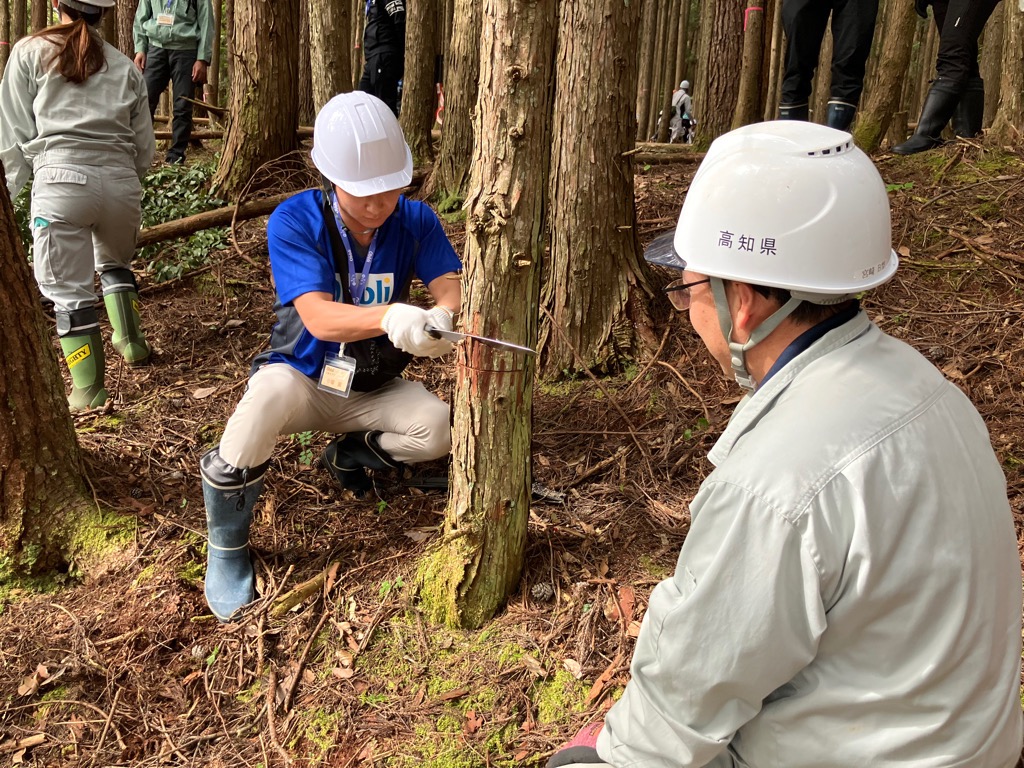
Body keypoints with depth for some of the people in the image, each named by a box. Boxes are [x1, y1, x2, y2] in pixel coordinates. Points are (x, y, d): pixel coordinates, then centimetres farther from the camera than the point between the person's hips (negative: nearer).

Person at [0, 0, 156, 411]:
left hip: (60, 180, -3)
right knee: (115, 264, 31)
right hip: (120, 180, 3)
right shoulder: (124, 66, 15)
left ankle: (89, 389, 4)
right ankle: (130, 340, 28)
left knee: (69, 291, 4)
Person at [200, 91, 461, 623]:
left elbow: (450, 287, -19)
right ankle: (227, 550, -17)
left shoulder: (414, 221, -11)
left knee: (438, 429, -24)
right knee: (271, 393, -38)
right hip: (304, 377, -3)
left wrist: (440, 318, -45)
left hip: (375, 388, 3)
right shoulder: (294, 221, -22)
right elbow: (319, 317, -32)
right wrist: (390, 316, -51)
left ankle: (348, 456, 12)